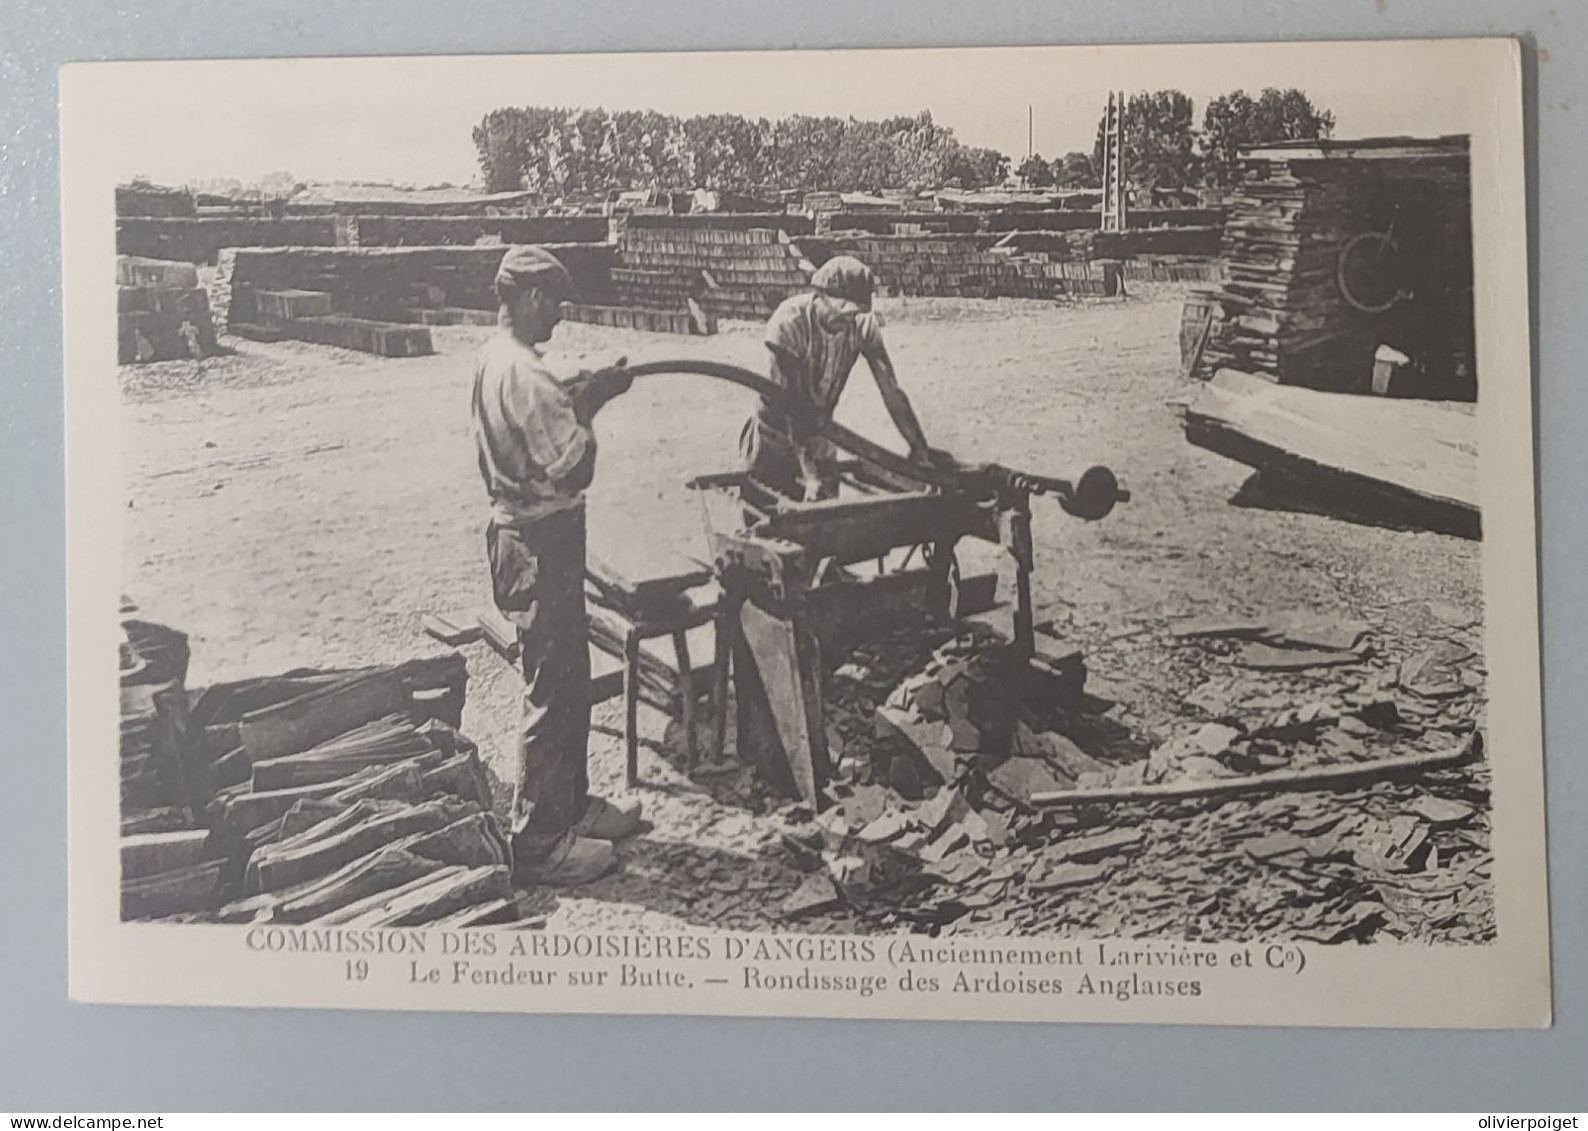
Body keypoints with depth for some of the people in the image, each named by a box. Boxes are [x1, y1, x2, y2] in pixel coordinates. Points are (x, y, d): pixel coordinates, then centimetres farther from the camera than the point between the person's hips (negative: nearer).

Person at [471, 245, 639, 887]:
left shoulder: (492, 359, 10)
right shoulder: (523, 373, -22)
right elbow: (573, 468, -22)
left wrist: (578, 396, 6)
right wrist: (590, 403, -9)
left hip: (521, 534, 11)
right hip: (542, 544, -11)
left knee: (569, 678, 20)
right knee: (552, 694, -2)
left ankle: (571, 805, 34)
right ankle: (539, 844, 8)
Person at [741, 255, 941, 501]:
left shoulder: (863, 324, -18)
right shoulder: (789, 323, -29)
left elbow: (891, 391, -14)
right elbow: (789, 405, -31)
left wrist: (920, 449, -19)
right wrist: (809, 474, -36)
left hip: (820, 433, 4)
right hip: (777, 433, -4)